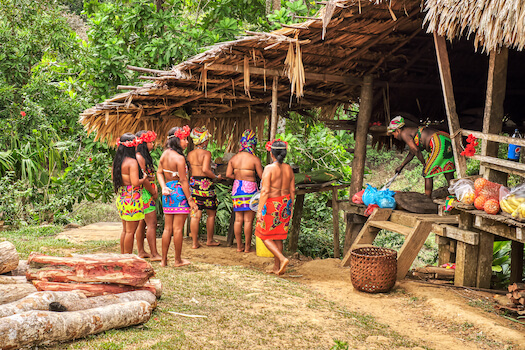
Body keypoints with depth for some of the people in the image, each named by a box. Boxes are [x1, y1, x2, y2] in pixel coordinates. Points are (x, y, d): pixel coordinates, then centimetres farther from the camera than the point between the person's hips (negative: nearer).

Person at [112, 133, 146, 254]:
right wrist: (144, 178, -5)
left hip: (121, 198, 8)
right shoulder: (132, 162, -16)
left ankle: (123, 255, 25)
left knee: (125, 230, 18)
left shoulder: (117, 161, 8)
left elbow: (113, 177, 19)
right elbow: (135, 182, -22)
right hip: (132, 199, -8)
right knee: (130, 231, 0)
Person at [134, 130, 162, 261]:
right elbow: (143, 179, -19)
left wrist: (154, 190, 9)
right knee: (152, 223, -10)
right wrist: (153, 193, -11)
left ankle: (141, 251, 20)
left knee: (142, 223, 13)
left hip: (147, 193, 10)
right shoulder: (139, 157, -15)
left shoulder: (145, 156, 16)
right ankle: (154, 254, -9)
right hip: (145, 193, -10)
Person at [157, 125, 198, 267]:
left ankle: (164, 260, 17)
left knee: (167, 228, 13)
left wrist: (163, 187, 1)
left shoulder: (165, 154, 7)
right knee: (178, 228, 1)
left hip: (168, 194, 8)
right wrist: (190, 199, -11)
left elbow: (159, 172, 13)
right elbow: (183, 180, -15)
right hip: (179, 192, -7)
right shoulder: (179, 158, -16)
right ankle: (178, 260, 10)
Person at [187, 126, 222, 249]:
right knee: (211, 213, 13)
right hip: (205, 184, -5)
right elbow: (205, 170, -22)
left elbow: (190, 169, 7)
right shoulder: (206, 153, -12)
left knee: (195, 215, 6)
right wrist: (216, 177, -10)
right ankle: (209, 240, 21)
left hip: (193, 183, 5)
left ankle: (195, 242, 6)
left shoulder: (190, 154, 5)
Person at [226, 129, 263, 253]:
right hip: (250, 189, -5)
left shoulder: (234, 158, 5)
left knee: (238, 219, 10)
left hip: (237, 188, 5)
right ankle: (247, 247, 7)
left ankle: (239, 246, 16)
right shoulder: (254, 159, -9)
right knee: (248, 220, 1)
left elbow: (228, 174, 1)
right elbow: (262, 176, -6)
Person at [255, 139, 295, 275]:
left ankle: (282, 259, -10)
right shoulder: (288, 169, 3)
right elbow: (292, 190, 7)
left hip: (271, 206, -6)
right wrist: (290, 208, 17)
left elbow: (265, 191, -17)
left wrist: (259, 210, -12)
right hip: (285, 205, 6)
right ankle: (276, 267, 18)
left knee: (265, 236, 7)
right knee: (278, 237, 15)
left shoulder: (269, 168, -14)